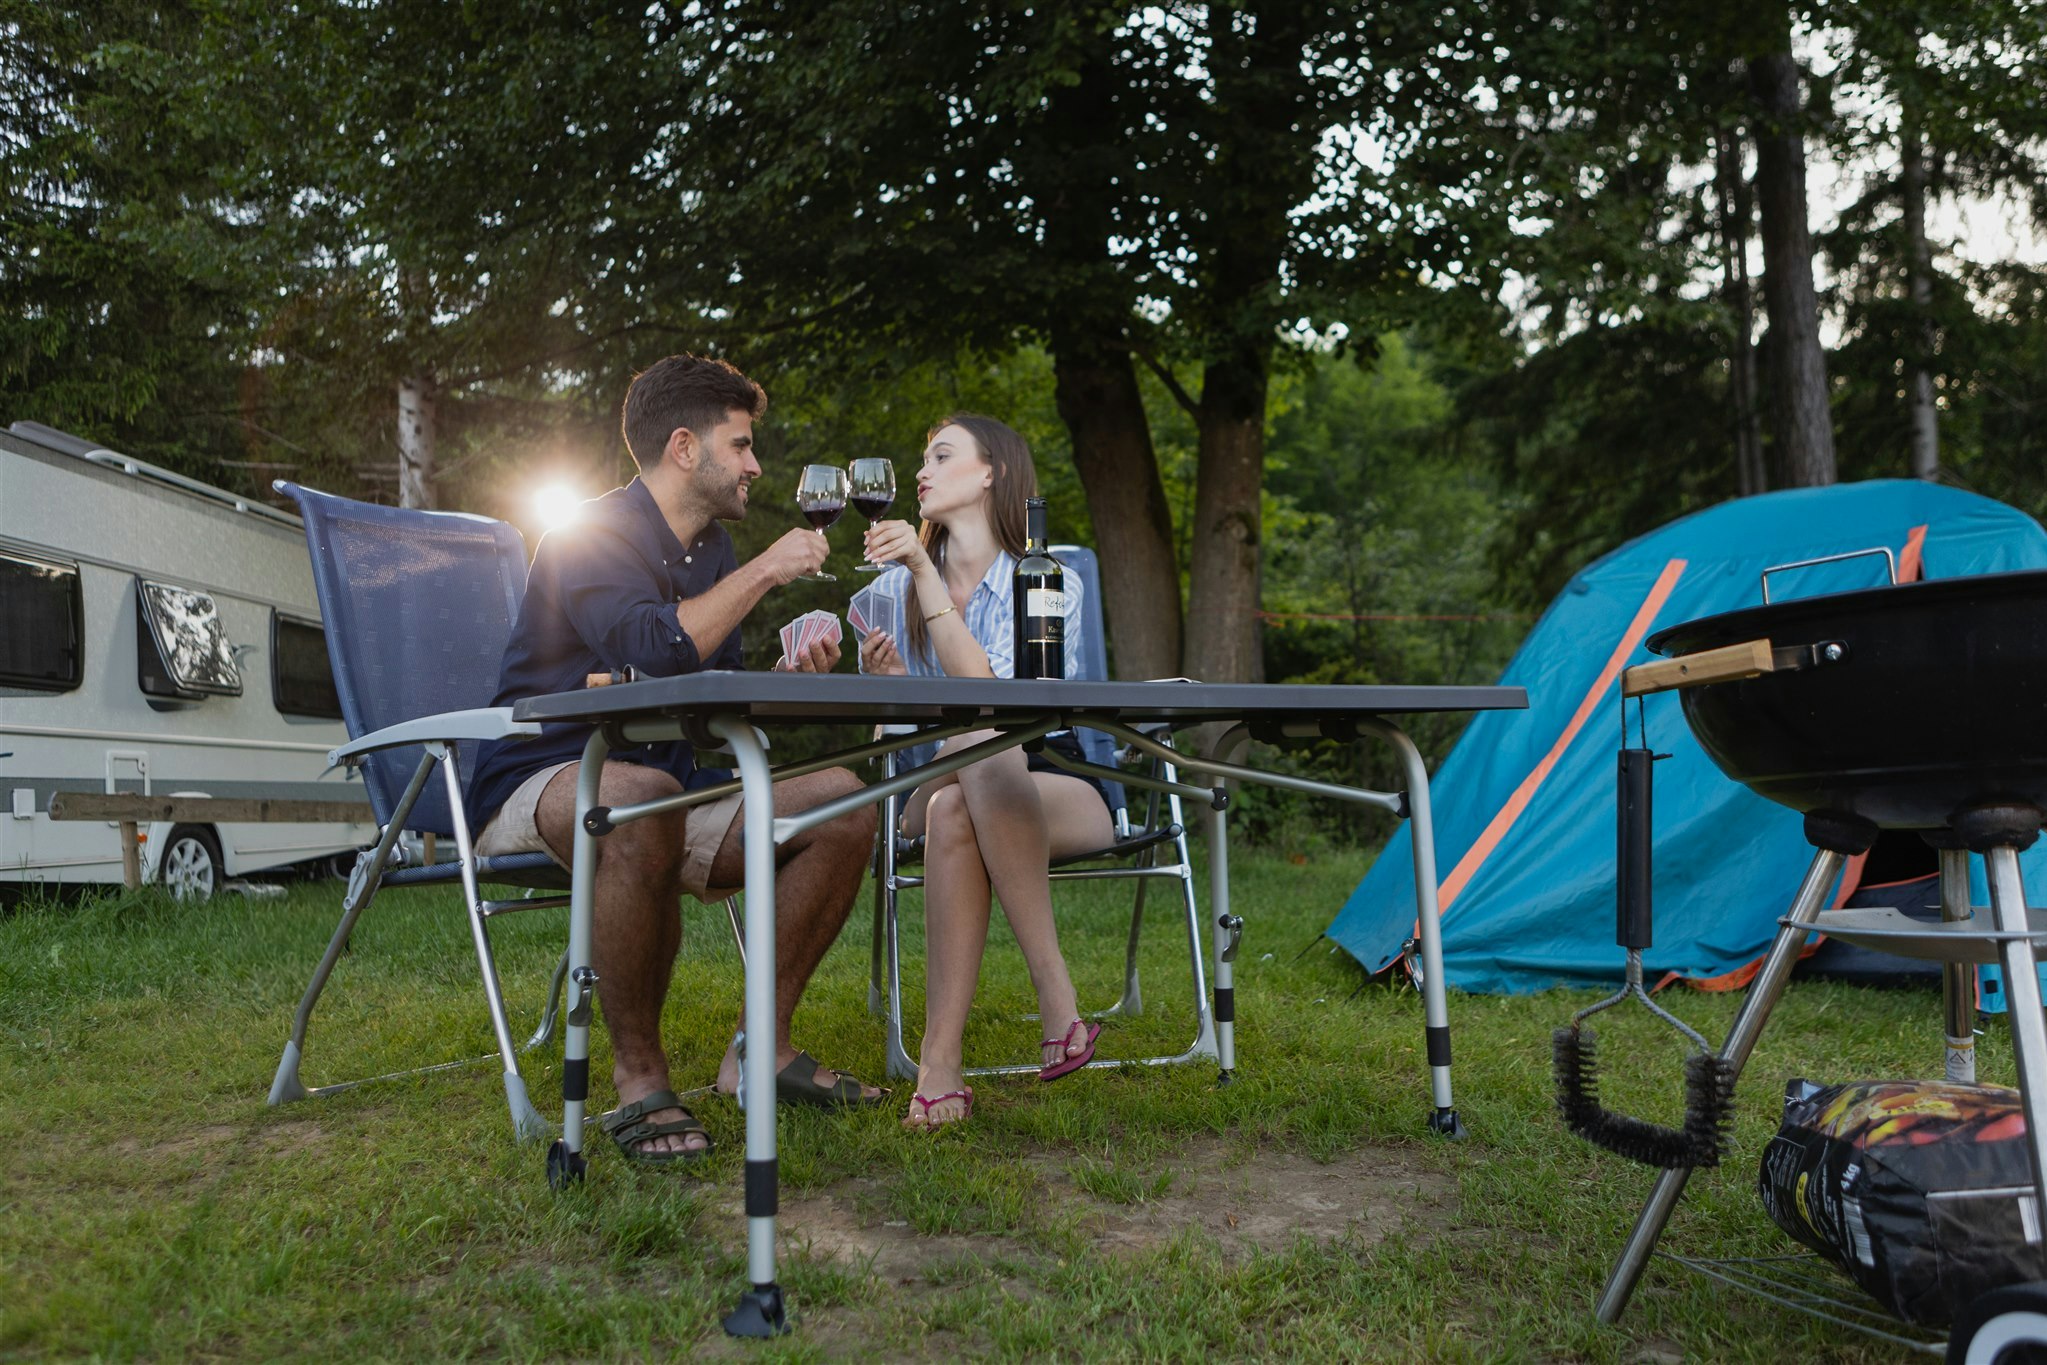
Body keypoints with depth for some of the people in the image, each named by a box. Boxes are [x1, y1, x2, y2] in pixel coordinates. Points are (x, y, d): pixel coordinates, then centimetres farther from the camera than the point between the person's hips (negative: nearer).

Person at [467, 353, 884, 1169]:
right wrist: (765, 571, -19)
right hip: (537, 789, -8)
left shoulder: (713, 551, 14)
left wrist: (787, 674, -4)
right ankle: (638, 1076, -26)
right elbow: (654, 650, -31)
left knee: (842, 803, -8)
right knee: (643, 795, -42)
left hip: (659, 797, 8)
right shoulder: (593, 537, -12)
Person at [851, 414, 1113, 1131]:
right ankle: (940, 1068, -39)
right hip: (944, 791, 3)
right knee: (949, 813, -35)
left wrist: (926, 576, -22)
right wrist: (885, 685, -14)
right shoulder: (896, 590, 12)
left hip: (1055, 790, -2)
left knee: (981, 746, -36)